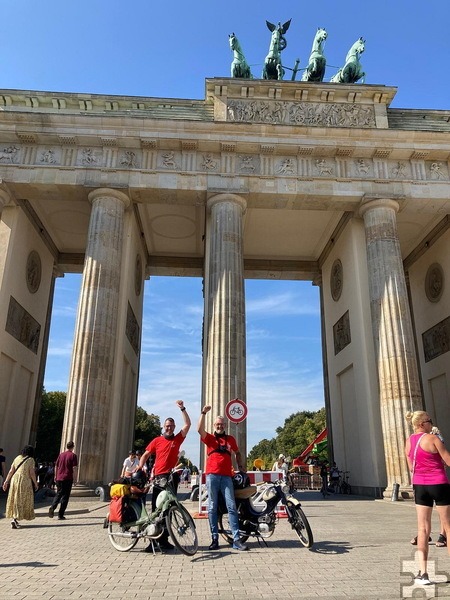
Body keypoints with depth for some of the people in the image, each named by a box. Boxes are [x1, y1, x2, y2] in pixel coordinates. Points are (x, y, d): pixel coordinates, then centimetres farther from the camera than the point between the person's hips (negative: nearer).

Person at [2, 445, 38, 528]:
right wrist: (35, 483, 0)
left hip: (14, 480, 5)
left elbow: (11, 471, 7)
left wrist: (6, 481, 12)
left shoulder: (17, 458, 9)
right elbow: (32, 473, -9)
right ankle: (15, 519, -9)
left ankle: (14, 519, 19)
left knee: (14, 499, 14)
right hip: (25, 481, -5)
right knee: (22, 500, 2)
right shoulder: (31, 460, -5)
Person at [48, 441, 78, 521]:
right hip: (68, 479, -4)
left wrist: (55, 476, 23)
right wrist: (75, 478, -3)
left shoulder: (61, 454, 9)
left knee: (58, 494, 18)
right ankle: (60, 515, 3)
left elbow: (56, 466, 14)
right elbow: (75, 468, -10)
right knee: (65, 496, 4)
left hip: (59, 478, 4)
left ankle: (52, 507, -5)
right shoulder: (73, 455, -5)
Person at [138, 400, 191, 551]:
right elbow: (145, 455, 8)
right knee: (156, 508, -1)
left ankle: (163, 539, 21)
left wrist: (182, 408, -7)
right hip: (158, 477, -2)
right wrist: (140, 469, -8)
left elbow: (188, 424, 0)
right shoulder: (157, 441, 3)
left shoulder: (178, 439, 5)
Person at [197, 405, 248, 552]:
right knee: (212, 508, 2)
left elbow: (237, 453, 29)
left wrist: (241, 466, 18)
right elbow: (200, 429, -12)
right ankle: (214, 539, 9)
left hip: (227, 476, 2)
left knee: (231, 507, -4)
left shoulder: (230, 439, 16)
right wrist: (203, 413, -16)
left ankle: (236, 540, -4)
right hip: (212, 475, -1)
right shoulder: (209, 438, 7)